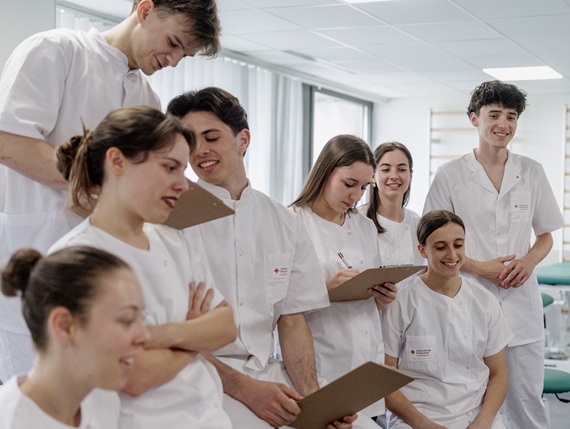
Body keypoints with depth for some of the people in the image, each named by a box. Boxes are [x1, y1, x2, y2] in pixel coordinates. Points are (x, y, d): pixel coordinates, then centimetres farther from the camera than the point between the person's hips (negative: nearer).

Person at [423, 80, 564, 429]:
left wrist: (529, 260, -7)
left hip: (521, 302, 2)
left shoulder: (532, 173, 8)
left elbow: (546, 236, 15)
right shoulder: (451, 175, 0)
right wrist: (478, 267, -12)